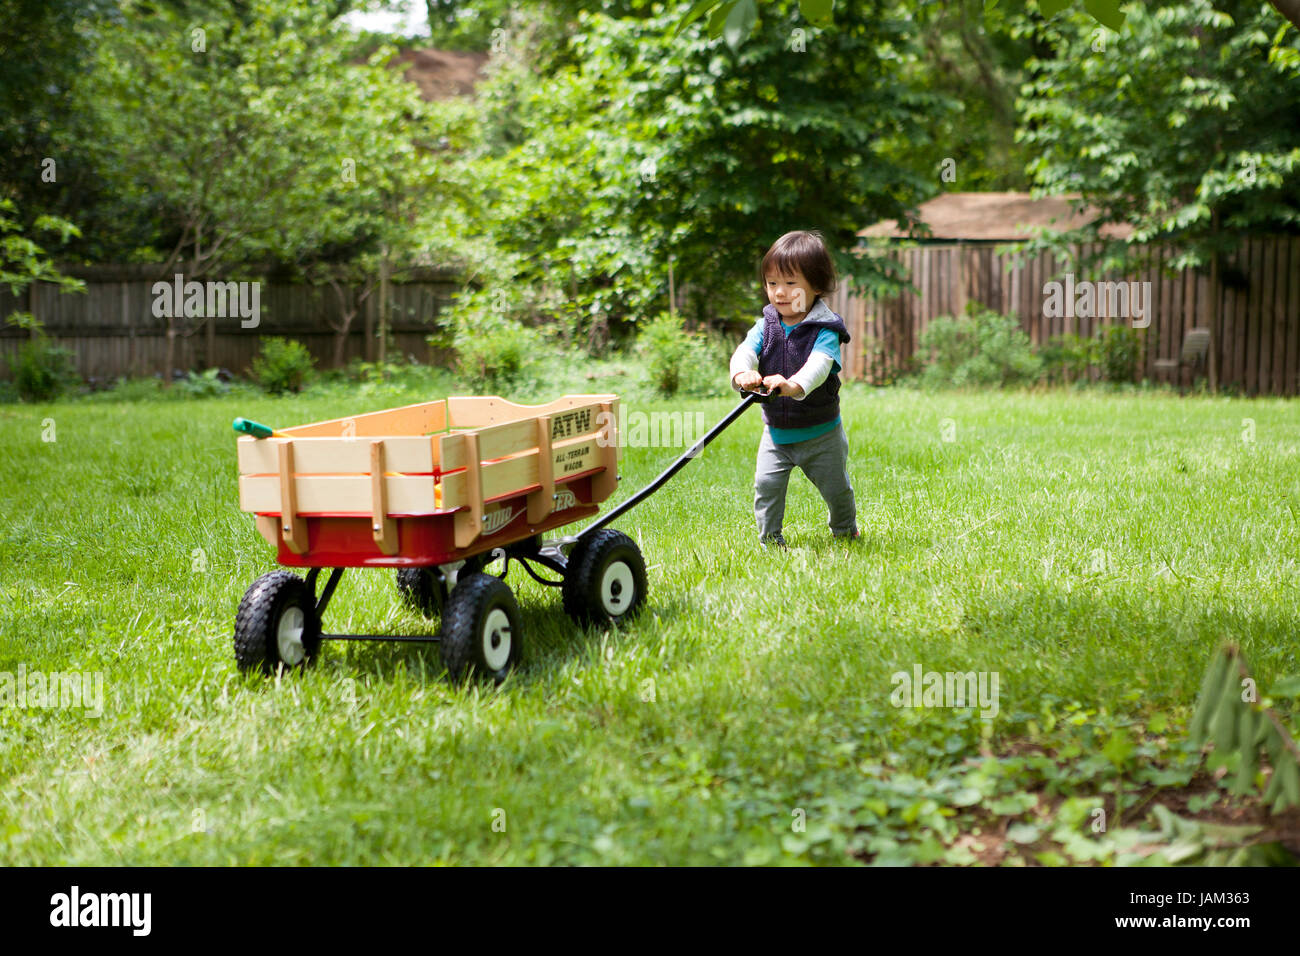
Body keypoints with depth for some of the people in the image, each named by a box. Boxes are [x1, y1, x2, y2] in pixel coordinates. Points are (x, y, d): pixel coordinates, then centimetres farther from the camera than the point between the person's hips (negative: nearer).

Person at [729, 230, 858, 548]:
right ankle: (770, 540, 8)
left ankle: (845, 530, 39)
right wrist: (742, 373, -45)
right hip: (776, 432, 3)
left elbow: (819, 364, -36)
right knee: (766, 485, -9)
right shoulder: (766, 326, -3)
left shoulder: (825, 329, -17)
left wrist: (795, 385, -57)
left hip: (820, 433, -3)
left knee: (836, 487, 12)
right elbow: (746, 350, -20)